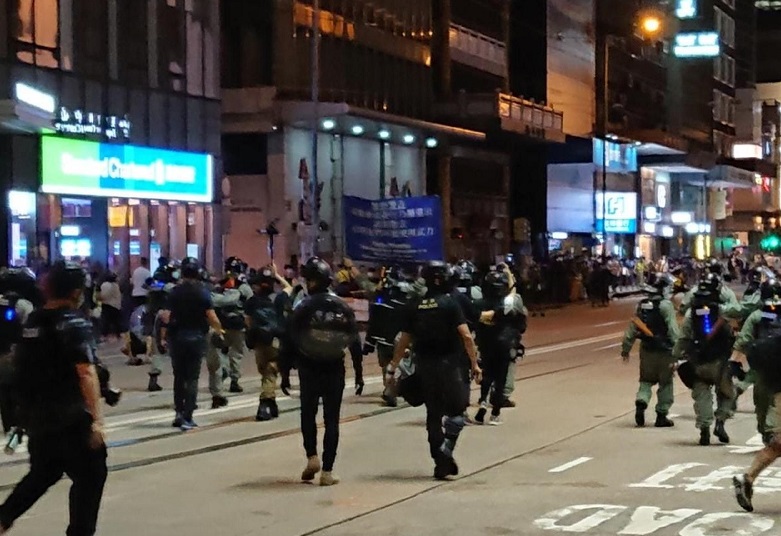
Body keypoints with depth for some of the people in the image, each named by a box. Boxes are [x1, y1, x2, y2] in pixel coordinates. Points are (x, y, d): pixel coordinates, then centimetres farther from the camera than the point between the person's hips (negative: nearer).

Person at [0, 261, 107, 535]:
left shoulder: (32, 322, 9)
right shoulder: (74, 323, -14)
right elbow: (86, 373, -25)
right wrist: (96, 418, -28)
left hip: (36, 415, 8)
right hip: (70, 417, -8)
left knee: (43, 472, 23)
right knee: (91, 474, 5)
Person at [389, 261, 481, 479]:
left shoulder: (415, 307, 5)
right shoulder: (450, 303, -8)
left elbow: (404, 340, 8)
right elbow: (466, 336, -14)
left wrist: (393, 367, 16)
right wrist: (474, 363, -9)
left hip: (425, 366, 5)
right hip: (450, 364, -4)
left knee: (434, 414, 12)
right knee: (457, 408, 6)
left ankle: (440, 462, 14)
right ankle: (446, 447, -17)